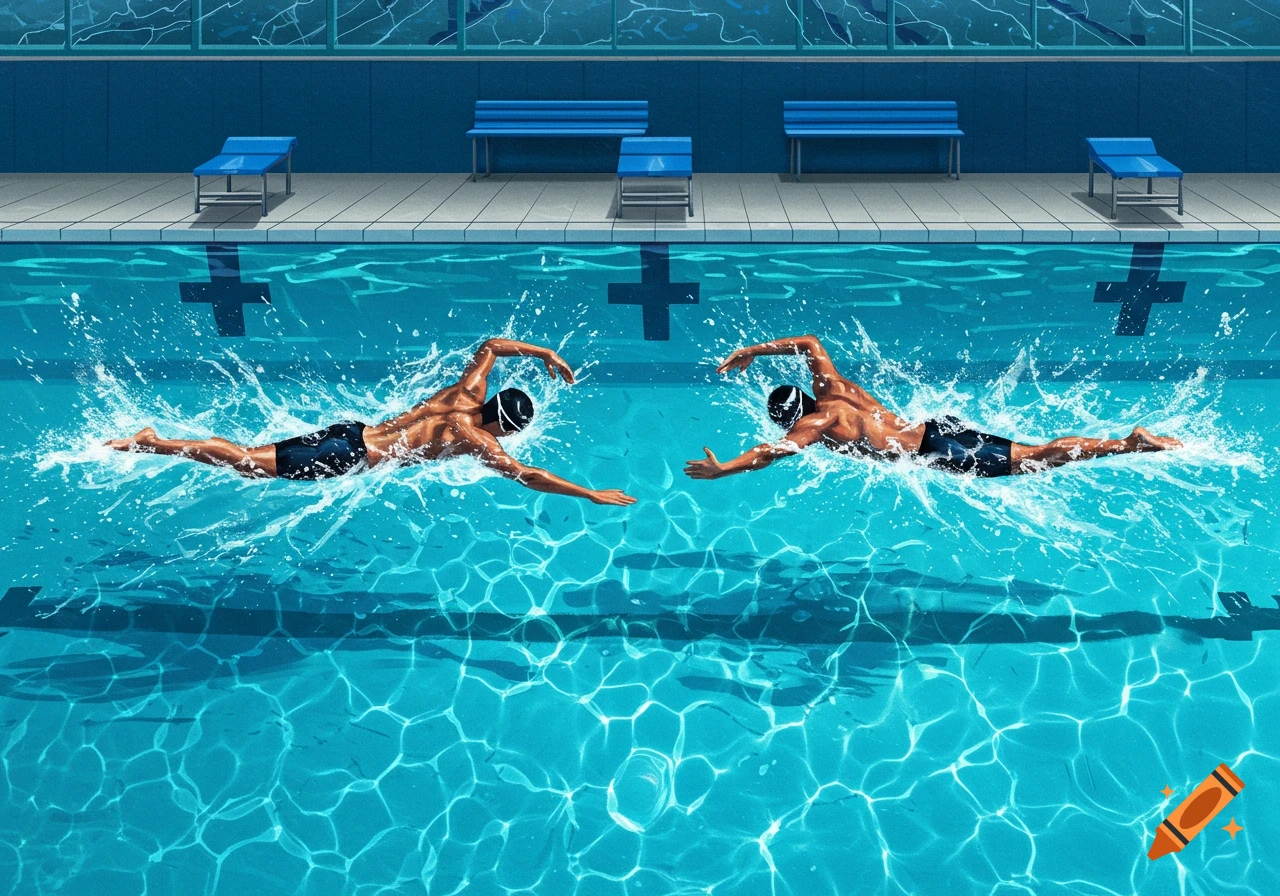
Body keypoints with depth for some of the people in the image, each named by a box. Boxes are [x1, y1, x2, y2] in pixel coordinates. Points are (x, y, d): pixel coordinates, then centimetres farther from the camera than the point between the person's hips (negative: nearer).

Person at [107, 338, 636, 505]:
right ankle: (150, 445, -9)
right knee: (248, 465, -8)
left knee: (247, 454, 9)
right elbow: (528, 477, -21)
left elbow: (490, 344, 23)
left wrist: (544, 353, 27)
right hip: (348, 460, -8)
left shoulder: (467, 395, 8)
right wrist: (593, 495, -17)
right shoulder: (476, 440, -14)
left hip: (348, 432, 8)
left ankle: (157, 439, 7)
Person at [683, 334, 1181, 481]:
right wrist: (753, 352, 27)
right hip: (940, 427, 8)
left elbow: (775, 452, -25)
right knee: (1039, 452, 8)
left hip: (938, 456, -8)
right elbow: (810, 344, 27)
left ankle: (1131, 446, -9)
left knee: (1037, 461, -7)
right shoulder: (831, 389, 12)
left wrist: (719, 471, -23)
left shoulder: (815, 423, -10)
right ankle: (1131, 440, 6)